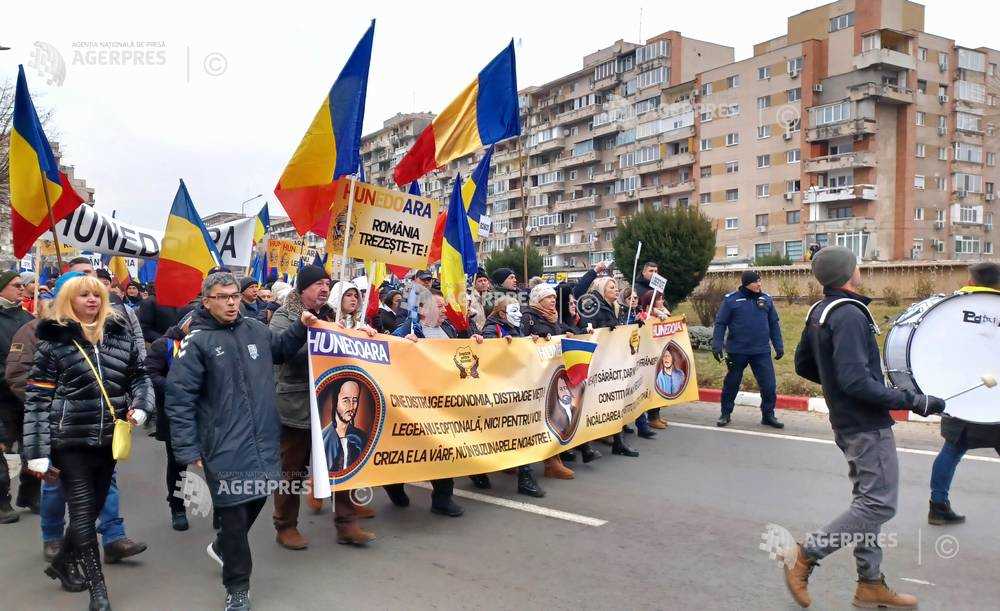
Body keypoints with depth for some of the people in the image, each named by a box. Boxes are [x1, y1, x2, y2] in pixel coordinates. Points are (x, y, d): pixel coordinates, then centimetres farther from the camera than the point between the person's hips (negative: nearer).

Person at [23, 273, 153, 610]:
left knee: (94, 506, 16)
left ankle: (62, 562, 41)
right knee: (83, 511, 0)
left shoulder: (120, 333, 5)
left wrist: (140, 406, -8)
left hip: (109, 439, 4)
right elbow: (37, 399, -6)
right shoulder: (53, 341, -5)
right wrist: (37, 452, -11)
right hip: (71, 441, -4)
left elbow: (140, 376, 13)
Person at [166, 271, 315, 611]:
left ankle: (223, 546, 48)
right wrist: (188, 450, -14)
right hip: (224, 446, -6)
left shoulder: (254, 328, 5)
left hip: (263, 440, 6)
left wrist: (301, 327, 8)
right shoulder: (197, 341, -10)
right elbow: (178, 397, -11)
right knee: (233, 513, 1)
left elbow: (280, 349, 26)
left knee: (256, 499, 19)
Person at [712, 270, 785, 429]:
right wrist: (717, 344, -12)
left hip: (762, 351, 2)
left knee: (769, 385, 2)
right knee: (731, 384, 11)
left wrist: (779, 346, 7)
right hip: (737, 351, -2)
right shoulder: (731, 300, -6)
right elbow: (720, 323, -4)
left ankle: (768, 415, 19)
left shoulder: (766, 299, 4)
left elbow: (774, 324, 10)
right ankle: (726, 414, 26)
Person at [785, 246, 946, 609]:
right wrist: (913, 401, -22)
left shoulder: (819, 313, 9)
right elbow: (856, 381, -27)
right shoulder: (849, 315, -21)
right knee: (880, 504, -3)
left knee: (868, 501, 15)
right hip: (868, 424, -10)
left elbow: (803, 366, 16)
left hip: (847, 423, 10)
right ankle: (805, 555, 0)